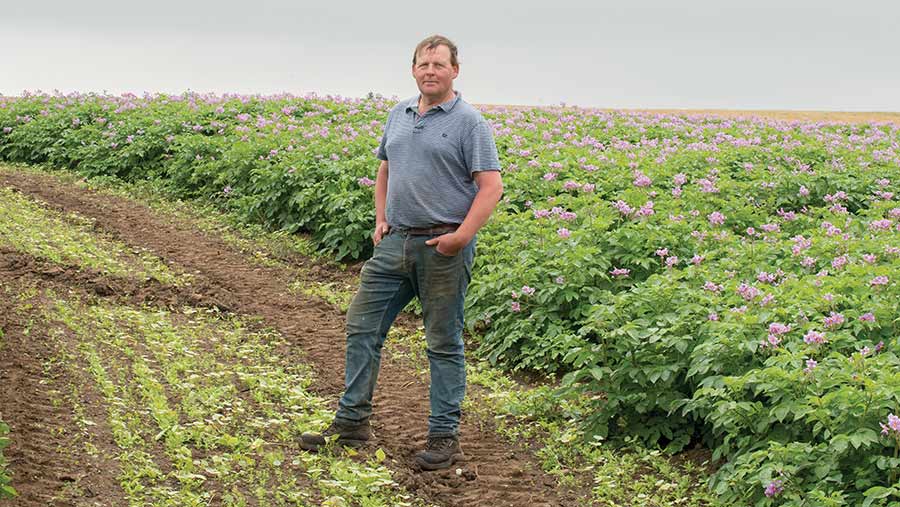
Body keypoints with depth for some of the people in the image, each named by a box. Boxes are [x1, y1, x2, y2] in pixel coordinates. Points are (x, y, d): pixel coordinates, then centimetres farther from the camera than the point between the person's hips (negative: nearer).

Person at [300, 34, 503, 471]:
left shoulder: (468, 122, -7)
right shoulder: (398, 116, 12)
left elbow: (491, 186, -13)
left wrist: (462, 236, -21)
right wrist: (380, 219, 12)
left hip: (443, 246, -6)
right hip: (395, 242, 7)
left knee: (444, 342, 2)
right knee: (362, 325, 6)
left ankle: (444, 436, 11)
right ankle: (351, 421, 17)